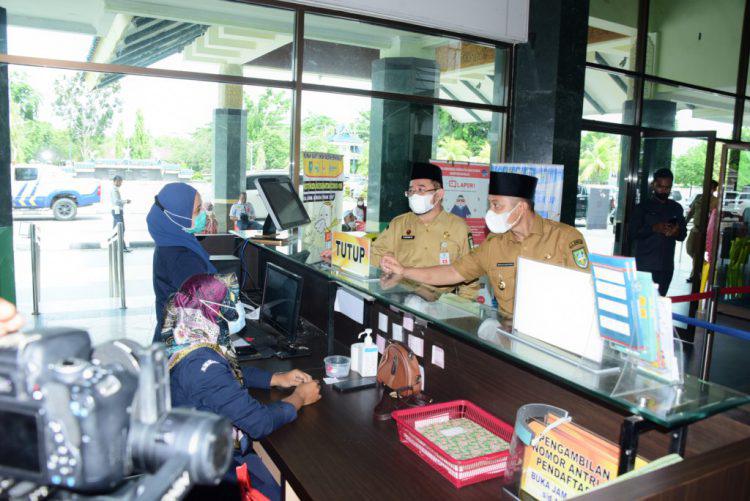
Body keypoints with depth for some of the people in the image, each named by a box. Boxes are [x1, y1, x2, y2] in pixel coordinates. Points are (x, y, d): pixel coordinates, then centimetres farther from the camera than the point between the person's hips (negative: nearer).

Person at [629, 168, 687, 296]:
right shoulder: (643, 207, 1)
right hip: (645, 265, -4)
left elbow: (683, 235, 14)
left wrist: (677, 232, -8)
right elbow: (633, 232, -6)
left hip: (667, 265, 4)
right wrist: (654, 229, -20)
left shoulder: (676, 208, 12)